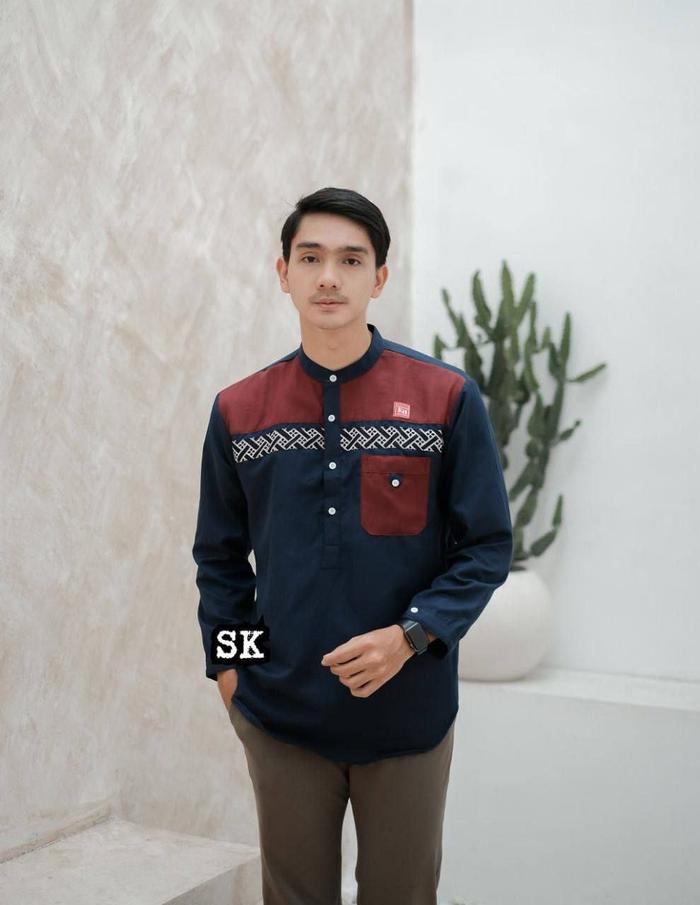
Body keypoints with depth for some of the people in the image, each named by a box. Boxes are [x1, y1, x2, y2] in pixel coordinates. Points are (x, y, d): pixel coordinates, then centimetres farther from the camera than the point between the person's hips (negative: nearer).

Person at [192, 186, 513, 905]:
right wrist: (226, 664, 3)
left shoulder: (447, 398, -5)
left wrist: (411, 636, -16)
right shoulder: (239, 410, 3)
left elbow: (487, 546, -3)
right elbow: (220, 556, 12)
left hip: (408, 710, -1)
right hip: (281, 714, 2)